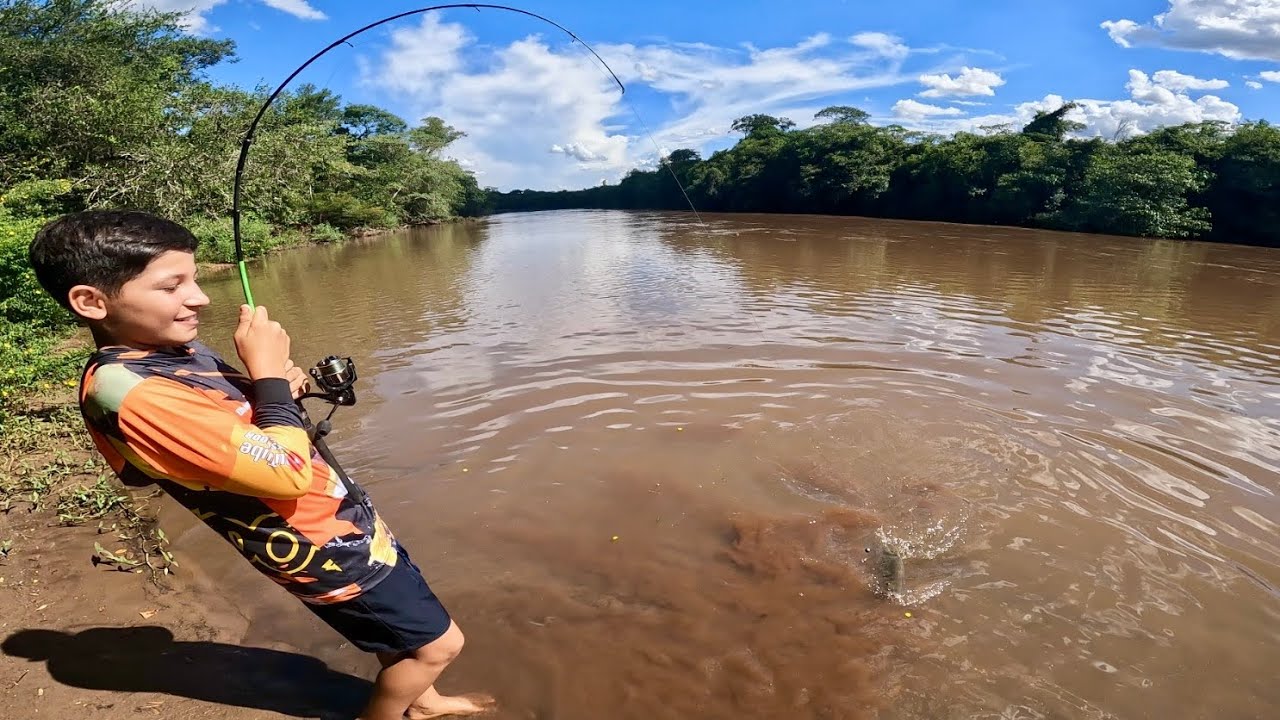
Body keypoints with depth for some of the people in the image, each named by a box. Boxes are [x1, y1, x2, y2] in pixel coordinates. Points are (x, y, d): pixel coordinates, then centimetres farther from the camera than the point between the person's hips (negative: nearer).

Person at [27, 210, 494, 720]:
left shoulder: (173, 349, 0)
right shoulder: (126, 390, -28)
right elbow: (288, 473, -30)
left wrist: (281, 389, -6)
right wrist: (268, 371, -21)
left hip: (337, 522, 9)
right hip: (324, 547, -9)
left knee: (403, 628, 27)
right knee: (437, 643, 9)